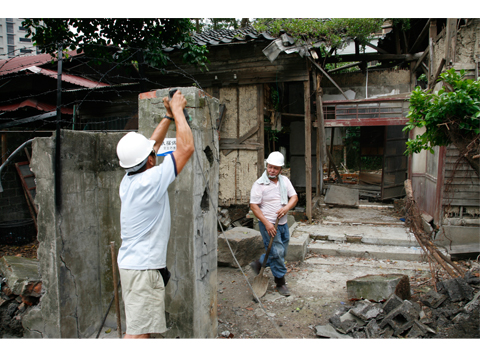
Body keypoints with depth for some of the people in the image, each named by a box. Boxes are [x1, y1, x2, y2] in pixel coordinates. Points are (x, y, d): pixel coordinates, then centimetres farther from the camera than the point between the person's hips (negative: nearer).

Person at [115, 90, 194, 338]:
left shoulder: (128, 180, 5)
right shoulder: (151, 180, -19)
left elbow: (152, 144, 18)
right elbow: (186, 148, -18)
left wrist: (168, 116, 20)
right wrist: (177, 111, -7)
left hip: (130, 262, 9)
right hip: (144, 267, -9)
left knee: (141, 327, 18)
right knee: (138, 332, -5)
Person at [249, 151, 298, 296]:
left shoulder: (285, 181, 6)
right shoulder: (259, 184, -12)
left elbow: (294, 197, 6)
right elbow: (254, 206, -14)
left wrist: (286, 208, -16)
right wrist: (267, 223, -20)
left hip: (283, 223, 7)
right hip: (268, 224, -6)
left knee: (282, 253, 15)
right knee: (277, 253, -5)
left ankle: (258, 263, 35)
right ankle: (280, 283, 12)